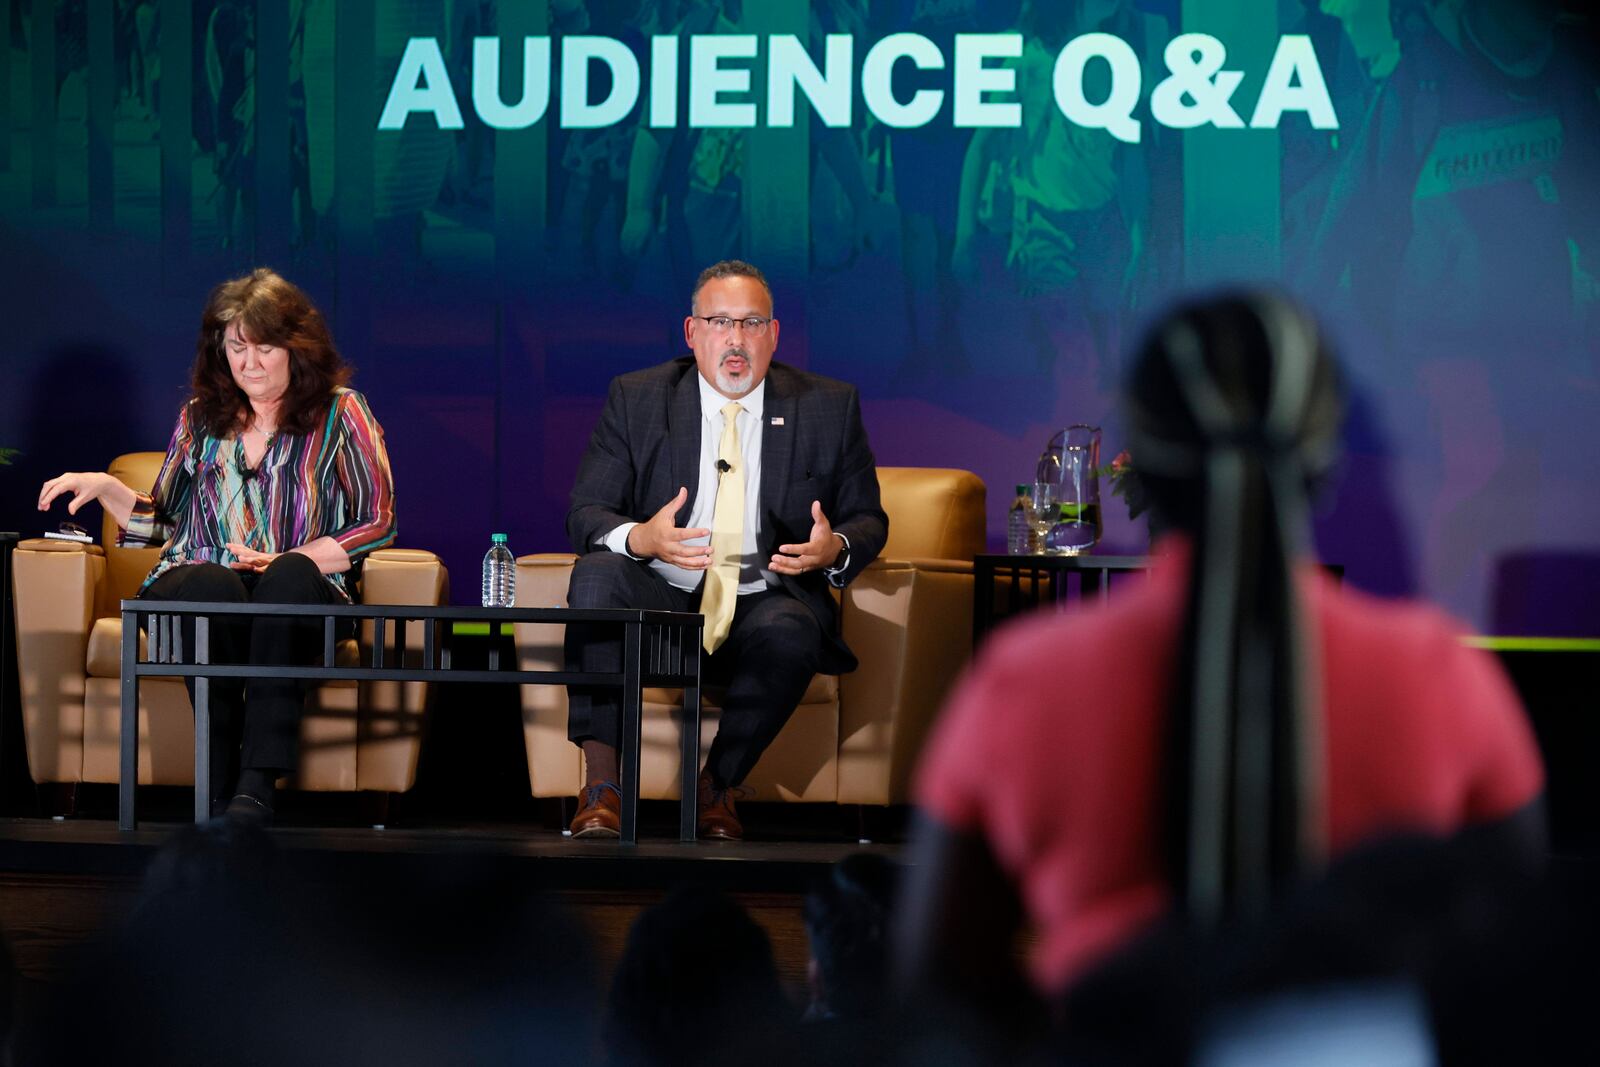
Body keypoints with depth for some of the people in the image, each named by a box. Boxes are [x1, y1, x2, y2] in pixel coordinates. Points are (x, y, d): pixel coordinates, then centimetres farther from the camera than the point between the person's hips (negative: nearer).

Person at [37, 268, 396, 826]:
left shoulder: (340, 413, 8)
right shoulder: (201, 417, 17)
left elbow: (378, 524, 4)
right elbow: (164, 523, 25)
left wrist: (288, 562, -8)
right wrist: (104, 487, 6)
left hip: (296, 597, -2)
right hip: (194, 590, 2)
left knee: (291, 577, -39)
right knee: (212, 585, -36)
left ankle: (256, 785, -45)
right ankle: (219, 782, -38)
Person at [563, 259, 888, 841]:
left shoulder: (829, 407, 7)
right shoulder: (636, 400, 5)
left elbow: (868, 520, 11)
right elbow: (586, 514, 0)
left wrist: (836, 548, -16)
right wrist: (639, 538, -25)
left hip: (764, 603, -1)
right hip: (661, 600, 1)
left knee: (791, 632, -36)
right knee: (597, 573, -31)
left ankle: (717, 786, -12)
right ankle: (601, 786, -29)